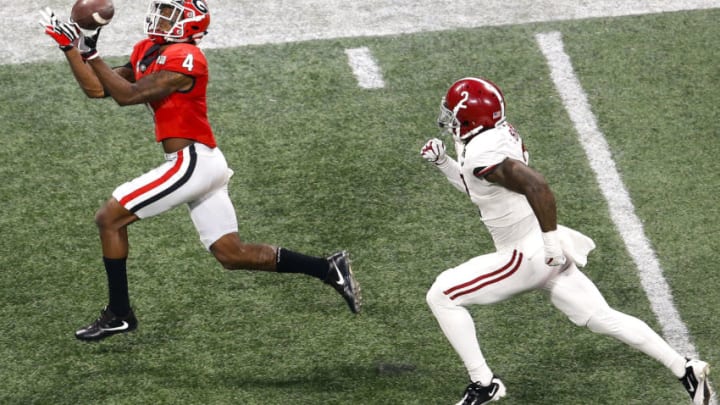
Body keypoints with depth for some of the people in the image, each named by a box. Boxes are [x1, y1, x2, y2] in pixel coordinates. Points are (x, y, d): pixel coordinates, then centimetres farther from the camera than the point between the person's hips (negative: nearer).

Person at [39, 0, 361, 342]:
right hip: (199, 164, 10)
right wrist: (70, 47, 7)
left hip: (193, 161, -10)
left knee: (109, 219, -4)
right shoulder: (147, 52, 13)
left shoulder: (183, 57, -14)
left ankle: (119, 314, 4)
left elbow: (127, 95, -21)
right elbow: (98, 89, 14)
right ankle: (329, 269, 13)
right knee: (231, 254, 11)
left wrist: (91, 54, -16)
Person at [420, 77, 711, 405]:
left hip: (528, 256, -9)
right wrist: (443, 163, 13)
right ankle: (685, 370, 13)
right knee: (602, 318, 14)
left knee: (442, 296, -1)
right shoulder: (499, 134, 7)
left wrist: (551, 239, -28)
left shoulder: (482, 154, -22)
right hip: (548, 253, 9)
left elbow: (536, 185, -34)